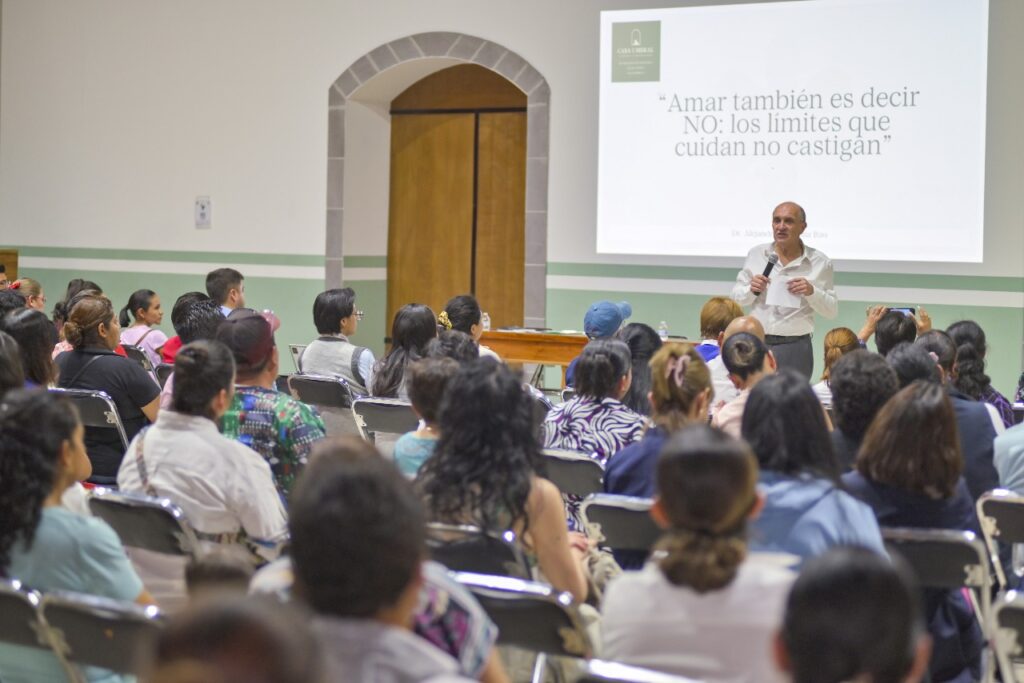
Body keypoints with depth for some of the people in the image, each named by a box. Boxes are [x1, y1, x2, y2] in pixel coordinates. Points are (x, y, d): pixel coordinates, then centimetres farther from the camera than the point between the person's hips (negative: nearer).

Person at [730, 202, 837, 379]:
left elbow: (832, 311, 4)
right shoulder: (756, 254, 8)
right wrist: (751, 290, -8)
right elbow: (737, 297, 13)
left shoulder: (819, 262, 2)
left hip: (795, 347, -2)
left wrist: (812, 292, -13)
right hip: (756, 344, 2)